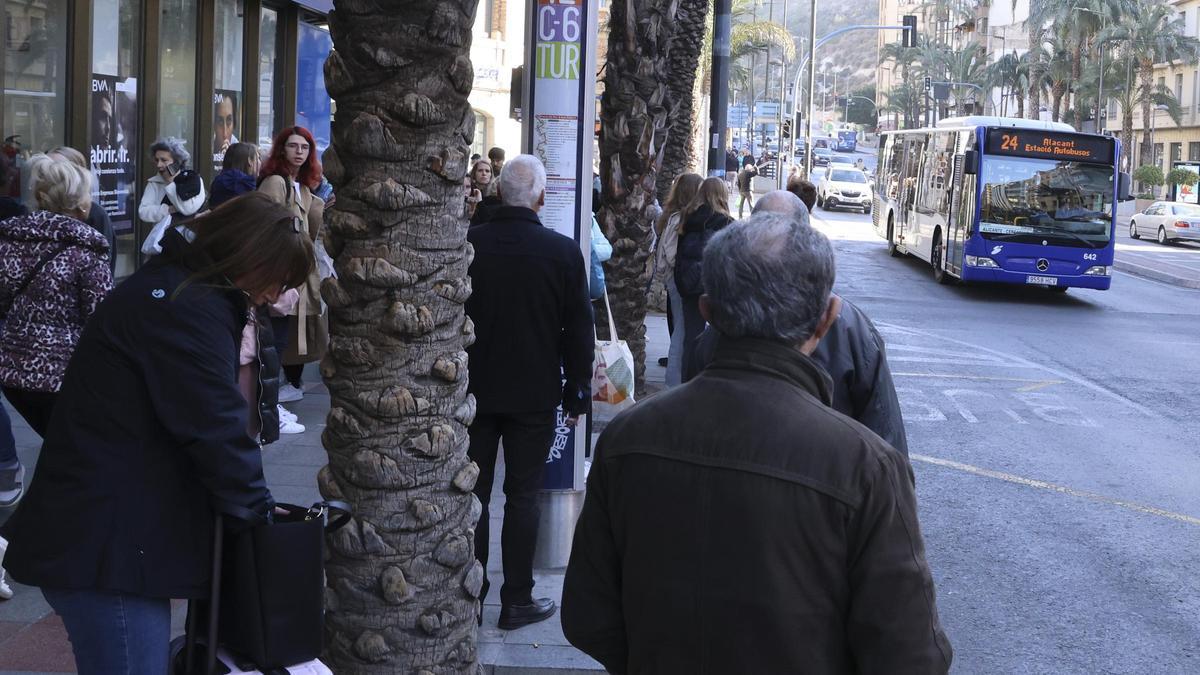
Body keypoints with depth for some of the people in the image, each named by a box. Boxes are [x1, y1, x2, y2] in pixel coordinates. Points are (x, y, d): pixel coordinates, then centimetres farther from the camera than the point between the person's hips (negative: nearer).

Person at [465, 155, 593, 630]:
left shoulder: (466, 245, -7)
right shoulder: (563, 252, -10)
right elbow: (579, 329, -4)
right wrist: (578, 392, 6)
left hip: (474, 391, 1)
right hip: (535, 394, -1)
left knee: (472, 495, 9)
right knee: (522, 496, 7)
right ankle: (517, 601, 13)